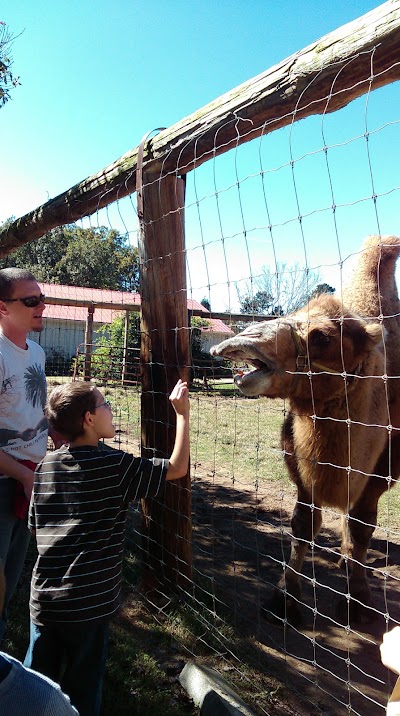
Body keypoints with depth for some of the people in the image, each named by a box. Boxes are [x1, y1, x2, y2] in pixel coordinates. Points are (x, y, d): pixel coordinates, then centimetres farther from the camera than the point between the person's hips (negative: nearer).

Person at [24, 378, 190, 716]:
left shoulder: (45, 465, 1)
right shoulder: (115, 465, -15)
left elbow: (36, 524, 9)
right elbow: (177, 468, -12)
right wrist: (183, 414, -6)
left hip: (43, 597, 5)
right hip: (89, 602, -4)